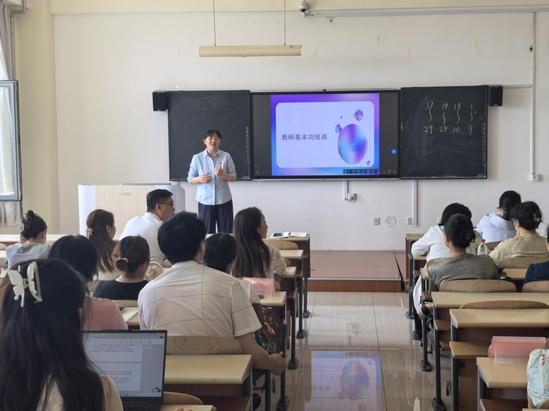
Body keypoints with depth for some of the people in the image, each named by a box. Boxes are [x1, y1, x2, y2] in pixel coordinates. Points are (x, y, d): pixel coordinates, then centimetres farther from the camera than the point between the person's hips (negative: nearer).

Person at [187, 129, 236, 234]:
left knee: (226, 232, 3)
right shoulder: (197, 158, 1)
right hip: (205, 201, -1)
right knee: (207, 233, 2)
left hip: (224, 200, 1)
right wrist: (199, 179, -17)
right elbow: (190, 179, 4)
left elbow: (233, 177, 3)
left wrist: (223, 174, -17)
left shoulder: (226, 156, 1)